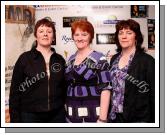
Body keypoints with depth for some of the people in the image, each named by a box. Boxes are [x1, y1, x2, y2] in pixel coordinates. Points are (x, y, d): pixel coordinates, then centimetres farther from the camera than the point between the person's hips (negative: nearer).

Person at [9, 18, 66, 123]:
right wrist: (15, 119, -6)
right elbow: (15, 91, -4)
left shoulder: (60, 60, 6)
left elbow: (64, 88, 12)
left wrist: (63, 110, 7)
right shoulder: (25, 58, -3)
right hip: (31, 115, -2)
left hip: (56, 115, 3)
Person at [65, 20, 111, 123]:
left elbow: (105, 89, -14)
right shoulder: (71, 59, 9)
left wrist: (102, 119, -19)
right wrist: (66, 111, 12)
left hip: (92, 115, -5)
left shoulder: (99, 58, -8)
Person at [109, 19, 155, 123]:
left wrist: (153, 120, -9)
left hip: (138, 118, -4)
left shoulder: (147, 60, -9)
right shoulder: (114, 59, 6)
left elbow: (153, 94, -9)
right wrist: (108, 113, 9)